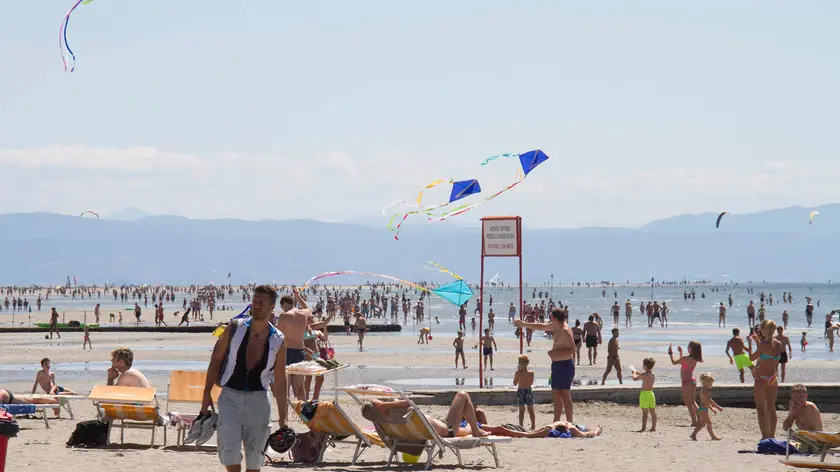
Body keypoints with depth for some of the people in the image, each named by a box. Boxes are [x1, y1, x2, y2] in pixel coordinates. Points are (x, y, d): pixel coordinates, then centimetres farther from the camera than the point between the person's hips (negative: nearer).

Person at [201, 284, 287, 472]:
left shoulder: (278, 341, -1)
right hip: (230, 396, -1)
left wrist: (282, 417, 3)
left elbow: (280, 380, 4)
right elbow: (216, 359, 4)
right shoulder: (235, 328, -3)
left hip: (258, 400, 1)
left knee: (254, 457, 5)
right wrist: (207, 393, -1)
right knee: (229, 450, -10)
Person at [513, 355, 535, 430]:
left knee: (521, 410, 5)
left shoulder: (518, 373, -11)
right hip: (528, 390, 1)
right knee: (531, 410, 10)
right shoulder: (531, 372, -7)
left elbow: (515, 383, 0)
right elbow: (531, 383, 6)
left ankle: (521, 426, 3)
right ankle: (533, 426, 10)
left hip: (520, 391, -1)